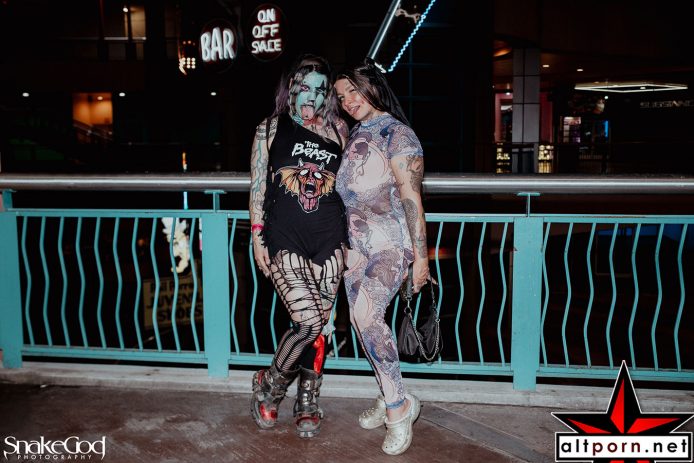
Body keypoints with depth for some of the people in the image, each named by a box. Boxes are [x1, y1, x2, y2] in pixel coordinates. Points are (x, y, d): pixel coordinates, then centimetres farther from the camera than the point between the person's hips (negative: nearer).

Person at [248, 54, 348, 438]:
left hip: (328, 241, 3)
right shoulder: (270, 129, 6)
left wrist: (352, 239, 11)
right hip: (285, 241, -3)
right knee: (308, 322, -14)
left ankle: (307, 404, 25)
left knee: (320, 326, 6)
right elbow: (257, 186, 6)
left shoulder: (337, 130, 11)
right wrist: (257, 236, 0)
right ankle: (268, 385, 13)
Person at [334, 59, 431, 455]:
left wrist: (421, 256, -15)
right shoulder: (354, 136, 15)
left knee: (366, 313, -25)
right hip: (357, 243, 8)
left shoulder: (397, 134, -7)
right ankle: (391, 399, 24)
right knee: (364, 321, 7)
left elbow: (411, 197, -12)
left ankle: (400, 404, -9)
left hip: (391, 244, -8)